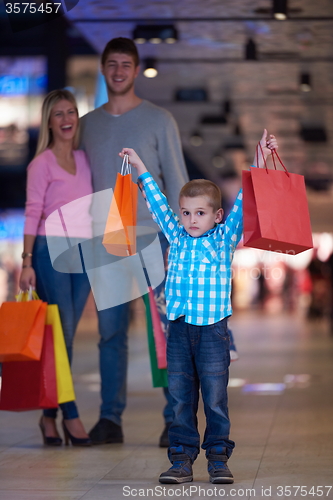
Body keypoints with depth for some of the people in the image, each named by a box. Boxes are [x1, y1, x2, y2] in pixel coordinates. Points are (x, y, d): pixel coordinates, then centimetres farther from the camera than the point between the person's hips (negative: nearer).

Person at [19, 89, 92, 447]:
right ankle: (70, 415, -1)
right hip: (52, 251, -5)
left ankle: (50, 415, 12)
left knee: (64, 336, 6)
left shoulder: (84, 160, 13)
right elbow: (32, 214, -7)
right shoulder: (42, 163, -4)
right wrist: (27, 261, -12)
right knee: (61, 334, -5)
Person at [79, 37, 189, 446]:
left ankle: (176, 418, 1)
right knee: (110, 332, 2)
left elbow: (177, 181, 2)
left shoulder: (159, 120, 4)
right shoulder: (88, 124, 14)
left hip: (152, 234, -3)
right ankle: (110, 419, 7)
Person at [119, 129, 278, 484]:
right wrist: (140, 168, 26)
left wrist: (261, 159, -7)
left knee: (215, 398, 1)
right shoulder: (177, 238, 10)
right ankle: (182, 459, 9)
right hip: (179, 329, 3)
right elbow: (157, 203, 20)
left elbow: (244, 201, -2)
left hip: (213, 328, -3)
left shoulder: (223, 239, 3)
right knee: (180, 398, 4)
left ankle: (218, 458, 8)